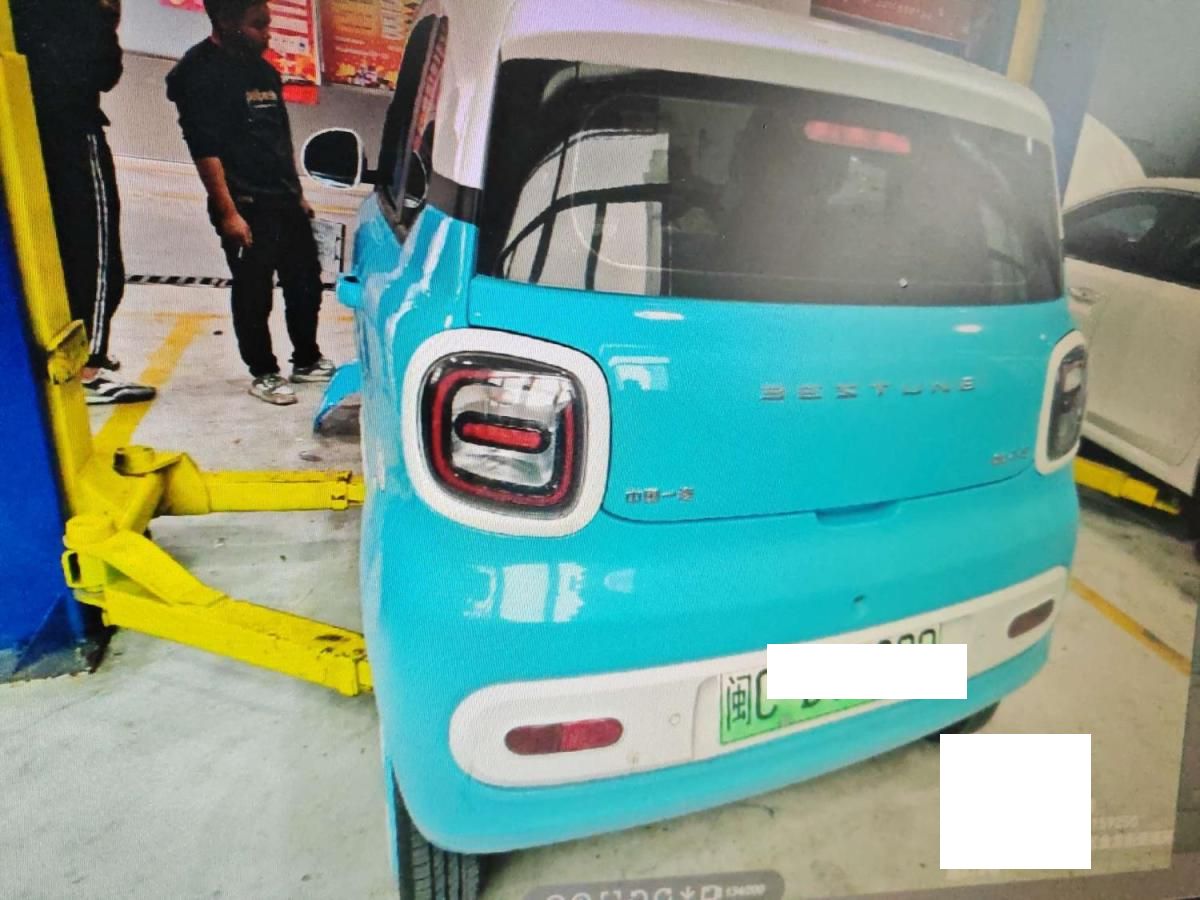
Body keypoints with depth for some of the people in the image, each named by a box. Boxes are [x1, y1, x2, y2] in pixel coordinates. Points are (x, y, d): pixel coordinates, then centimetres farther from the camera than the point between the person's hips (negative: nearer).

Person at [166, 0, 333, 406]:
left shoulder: (262, 69, 16)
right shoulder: (202, 73, -9)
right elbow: (204, 148, -15)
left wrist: (297, 194, 19)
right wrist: (228, 212, -19)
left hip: (285, 202, 8)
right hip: (246, 207, -8)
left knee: (305, 283, 13)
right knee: (254, 294, 1)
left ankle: (307, 361, 28)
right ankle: (263, 373, 14)